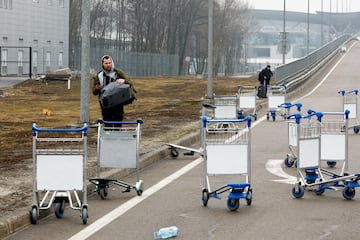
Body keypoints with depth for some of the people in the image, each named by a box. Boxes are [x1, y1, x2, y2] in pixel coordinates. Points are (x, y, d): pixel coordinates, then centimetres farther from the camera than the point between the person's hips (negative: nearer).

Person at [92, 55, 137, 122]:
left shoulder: (118, 73, 1)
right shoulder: (99, 76, 7)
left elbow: (130, 83, -3)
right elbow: (94, 92, 10)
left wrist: (124, 81, -26)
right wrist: (97, 89, -14)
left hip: (117, 105, -2)